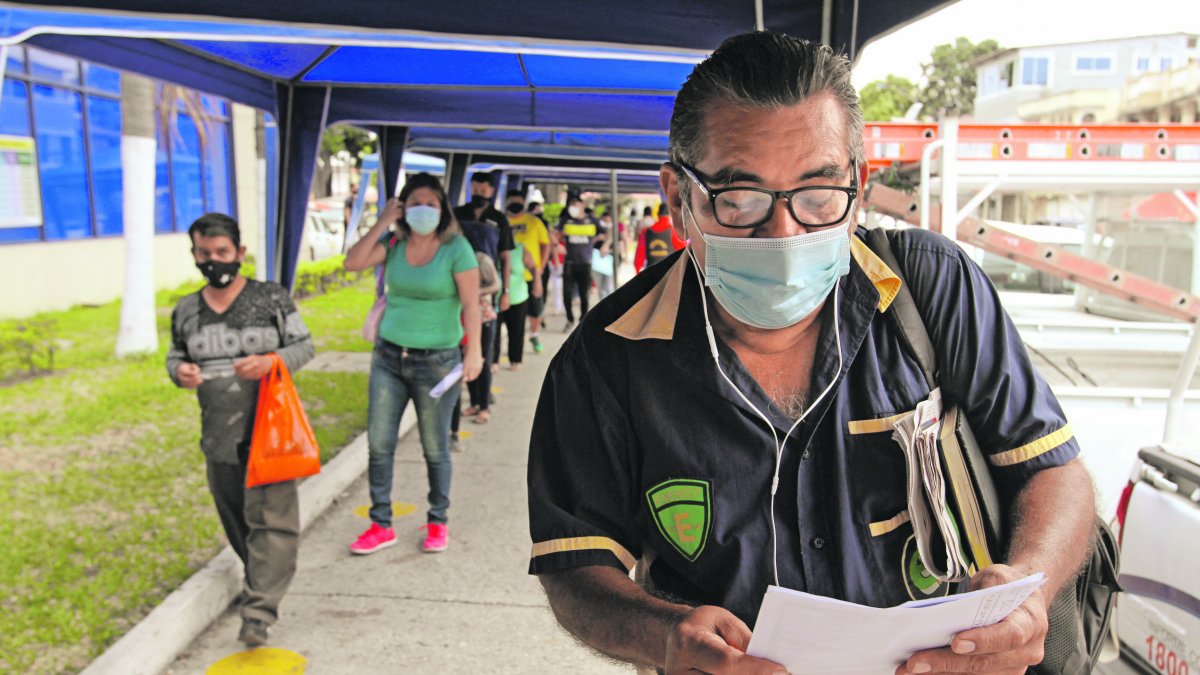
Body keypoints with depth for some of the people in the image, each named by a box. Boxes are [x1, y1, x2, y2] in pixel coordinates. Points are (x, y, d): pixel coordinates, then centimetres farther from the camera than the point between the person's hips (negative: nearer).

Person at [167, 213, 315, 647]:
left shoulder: (272, 298, -3)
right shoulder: (186, 311, 8)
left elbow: (303, 345, 0)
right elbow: (175, 355, 19)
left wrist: (271, 361, -20)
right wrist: (179, 372, -6)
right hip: (218, 436, 5)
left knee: (270, 515, -11)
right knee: (234, 517, 17)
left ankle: (258, 612, -10)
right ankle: (259, 578, 40)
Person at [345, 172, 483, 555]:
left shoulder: (456, 248, -9)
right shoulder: (394, 243, 3)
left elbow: (470, 305, -13)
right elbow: (352, 263, -9)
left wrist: (473, 353, -22)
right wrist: (382, 223, -10)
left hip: (436, 361, -4)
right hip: (388, 356, 4)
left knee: (435, 449, 7)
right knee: (379, 445, 5)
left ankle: (438, 522, 26)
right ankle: (381, 526, 19)